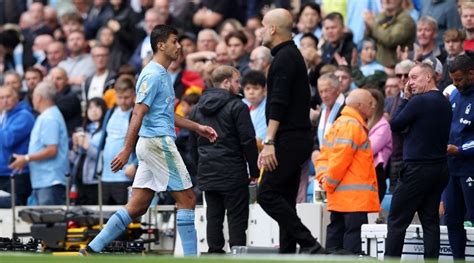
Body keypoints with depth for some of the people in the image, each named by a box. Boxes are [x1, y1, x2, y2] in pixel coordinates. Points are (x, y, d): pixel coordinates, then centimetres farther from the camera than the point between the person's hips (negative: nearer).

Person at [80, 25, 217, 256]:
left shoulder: (163, 74, 19)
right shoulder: (153, 75, -12)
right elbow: (138, 114, -17)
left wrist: (197, 128, 25)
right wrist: (126, 150, -20)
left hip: (153, 144, 10)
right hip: (158, 142, -10)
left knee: (138, 206, 6)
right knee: (186, 199, -5)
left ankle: (92, 249, 4)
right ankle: (190, 256, -4)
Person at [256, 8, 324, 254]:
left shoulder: (284, 58, -12)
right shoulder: (292, 55, 20)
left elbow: (278, 104, -20)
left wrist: (269, 142, -24)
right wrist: (269, 143, 25)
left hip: (288, 139, -10)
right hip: (296, 139, 10)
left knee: (267, 193, -12)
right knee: (285, 198, 9)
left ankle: (309, 244, -17)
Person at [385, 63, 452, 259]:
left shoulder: (419, 101, -15)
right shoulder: (445, 103, 10)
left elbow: (394, 125, -7)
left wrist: (405, 99, 2)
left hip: (418, 168, -8)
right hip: (440, 168, 8)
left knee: (397, 220, -2)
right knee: (430, 220, 9)